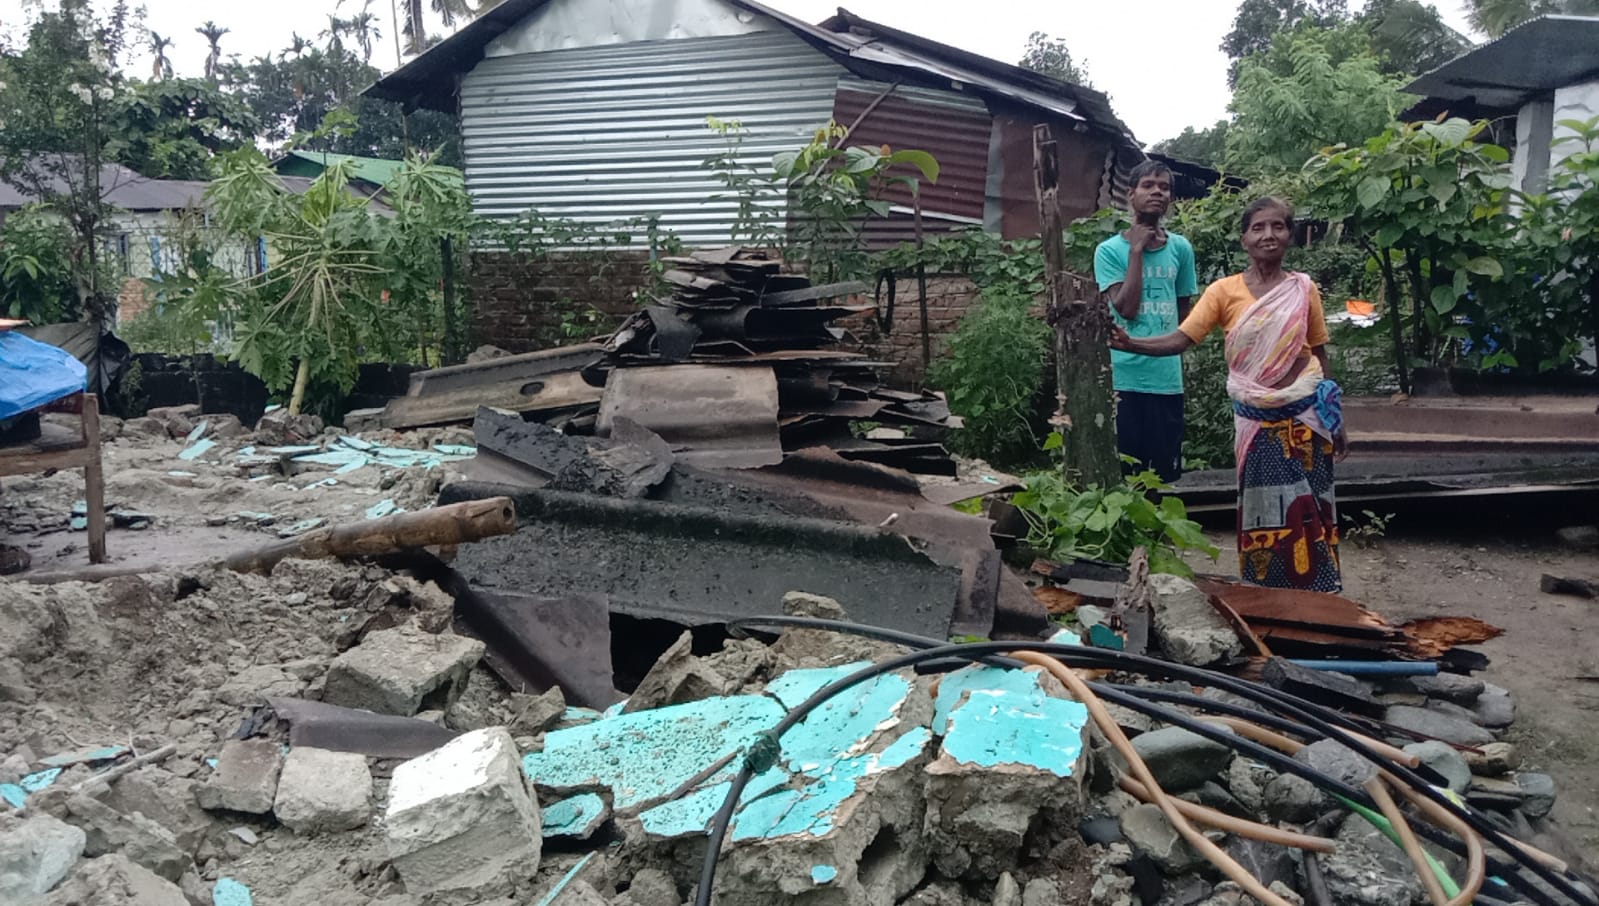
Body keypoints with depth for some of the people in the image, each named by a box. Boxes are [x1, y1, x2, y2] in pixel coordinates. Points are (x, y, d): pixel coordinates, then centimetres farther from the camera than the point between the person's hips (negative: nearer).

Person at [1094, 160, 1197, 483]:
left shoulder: (1181, 248, 7)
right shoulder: (1110, 249, -3)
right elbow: (1126, 308, -14)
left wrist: (1172, 353, 15)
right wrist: (1136, 250, -11)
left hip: (1168, 379, 3)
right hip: (1124, 378, -3)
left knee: (1167, 473, 8)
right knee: (1123, 474, 3)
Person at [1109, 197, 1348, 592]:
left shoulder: (1304, 288, 1)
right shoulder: (1225, 291, -3)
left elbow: (1319, 355, 7)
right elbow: (1180, 339, -12)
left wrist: (1336, 417, 9)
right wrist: (1130, 343, -29)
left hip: (1304, 413, 0)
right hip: (1255, 417, 0)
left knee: (1308, 508, 4)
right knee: (1262, 507, 5)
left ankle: (1317, 594, 16)